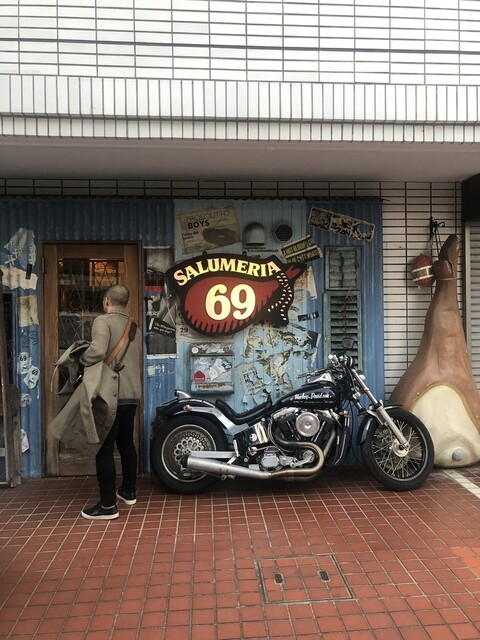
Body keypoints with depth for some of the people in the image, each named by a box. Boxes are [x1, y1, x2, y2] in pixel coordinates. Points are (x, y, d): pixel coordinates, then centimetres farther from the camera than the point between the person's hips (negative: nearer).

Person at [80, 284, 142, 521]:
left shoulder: (103, 321, -9)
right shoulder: (134, 328, 15)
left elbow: (97, 351, -26)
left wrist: (80, 362, -9)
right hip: (132, 394, 8)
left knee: (104, 448, -1)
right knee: (126, 442, 21)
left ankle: (108, 505, 4)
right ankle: (129, 491, 34)